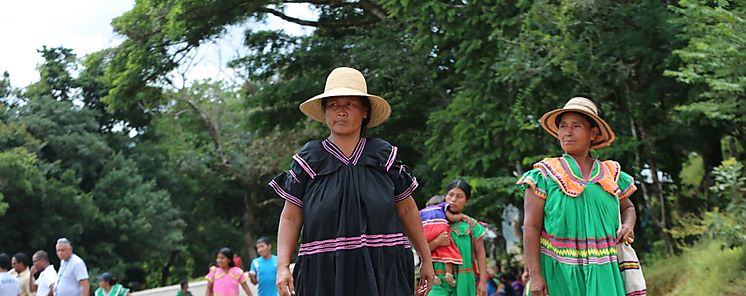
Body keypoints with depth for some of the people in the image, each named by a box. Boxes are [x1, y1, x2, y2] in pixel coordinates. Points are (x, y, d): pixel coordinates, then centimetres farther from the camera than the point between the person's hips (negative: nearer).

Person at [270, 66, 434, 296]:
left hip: (384, 273, 1)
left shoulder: (385, 156, 8)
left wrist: (426, 259, 17)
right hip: (324, 276, -1)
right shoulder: (309, 160, 6)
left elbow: (407, 210, 15)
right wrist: (283, 266, -11)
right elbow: (290, 217, 2)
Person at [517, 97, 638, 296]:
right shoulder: (545, 175, 1)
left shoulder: (611, 174, 11)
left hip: (602, 272, 3)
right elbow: (531, 227, -5)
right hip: (559, 272, -3)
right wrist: (535, 276, -13)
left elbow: (627, 207, 29)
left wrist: (627, 225, 5)